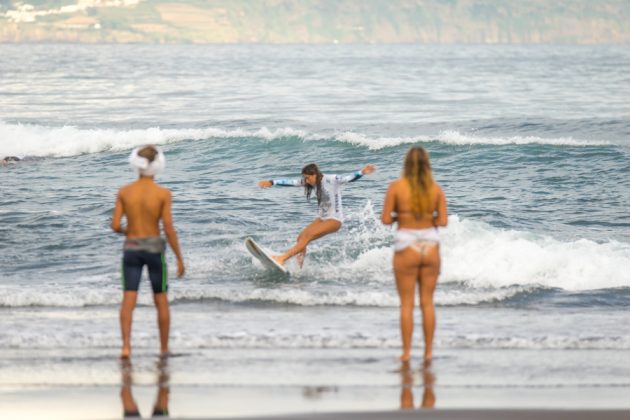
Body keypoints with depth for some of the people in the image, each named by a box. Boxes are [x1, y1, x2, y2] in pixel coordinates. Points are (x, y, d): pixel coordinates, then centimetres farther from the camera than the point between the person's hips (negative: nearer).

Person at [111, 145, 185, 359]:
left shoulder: (124, 192, -3)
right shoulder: (163, 194, -10)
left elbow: (115, 226, -5)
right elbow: (169, 229, -11)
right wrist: (179, 258, -3)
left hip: (131, 248, 1)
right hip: (154, 248, -1)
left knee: (128, 299, -2)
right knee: (161, 300, 13)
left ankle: (126, 346, -19)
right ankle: (164, 349, 20)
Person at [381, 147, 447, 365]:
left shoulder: (396, 187, -8)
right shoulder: (436, 189, -1)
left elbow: (385, 219, -8)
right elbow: (443, 221, -4)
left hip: (407, 248, -2)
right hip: (430, 246, 2)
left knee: (406, 304, 4)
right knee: (427, 302, 10)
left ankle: (406, 353, 3)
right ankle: (428, 352, 9)